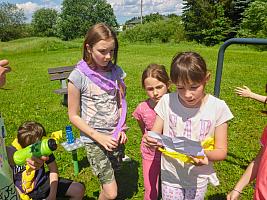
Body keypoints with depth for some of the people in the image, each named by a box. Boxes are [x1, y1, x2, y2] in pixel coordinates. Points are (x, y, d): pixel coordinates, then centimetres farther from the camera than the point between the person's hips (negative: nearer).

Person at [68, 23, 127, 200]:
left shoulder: (116, 72, -3)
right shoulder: (79, 76, -15)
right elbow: (74, 115, -9)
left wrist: (121, 129, -5)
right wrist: (99, 137, -15)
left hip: (115, 137, 4)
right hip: (93, 139, -4)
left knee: (109, 180, 18)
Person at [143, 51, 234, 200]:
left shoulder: (217, 107, -17)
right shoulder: (167, 101, -14)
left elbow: (221, 151, -11)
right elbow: (154, 136, -7)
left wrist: (206, 154, -33)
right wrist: (150, 140, -30)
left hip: (198, 177, 0)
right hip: (170, 174, 0)